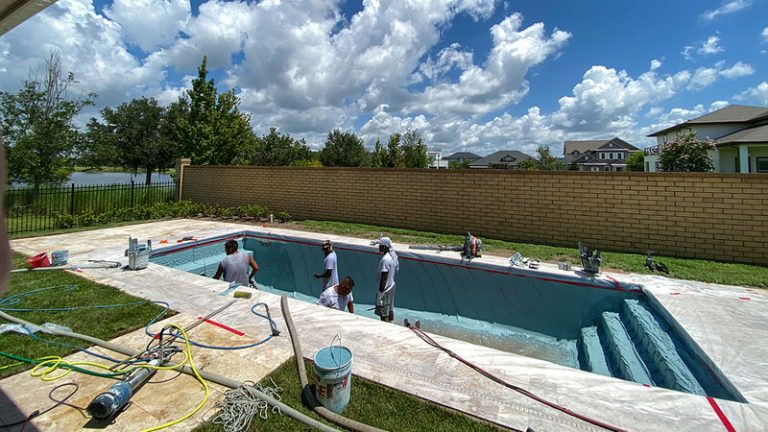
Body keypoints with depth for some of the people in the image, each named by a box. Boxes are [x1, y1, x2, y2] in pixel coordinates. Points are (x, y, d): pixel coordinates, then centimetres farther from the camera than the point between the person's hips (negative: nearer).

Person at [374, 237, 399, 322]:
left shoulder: (385, 259, -23)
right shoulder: (394, 257, 4)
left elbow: (384, 278, -23)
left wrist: (380, 292, -19)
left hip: (385, 289, -9)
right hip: (391, 286, 9)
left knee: (383, 314, 2)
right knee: (390, 310, 19)